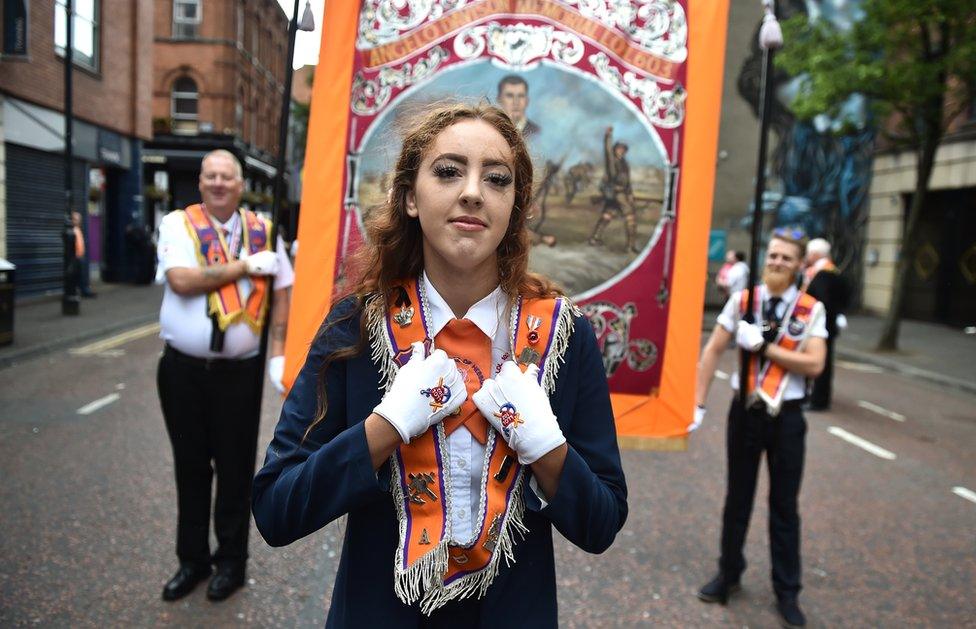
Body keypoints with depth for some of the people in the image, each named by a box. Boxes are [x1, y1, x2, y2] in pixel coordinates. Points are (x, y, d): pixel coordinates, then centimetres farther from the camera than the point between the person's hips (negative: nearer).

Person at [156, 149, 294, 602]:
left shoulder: (262, 230, 4)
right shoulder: (178, 224, -1)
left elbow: (282, 291, 6)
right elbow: (181, 280, -18)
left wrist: (278, 354, -3)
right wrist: (244, 266, -12)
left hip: (239, 370, 0)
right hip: (183, 368, 0)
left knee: (235, 468, 9)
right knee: (191, 467, 13)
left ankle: (231, 559, 26)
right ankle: (192, 559, 29)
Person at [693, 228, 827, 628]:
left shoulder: (811, 309, -4)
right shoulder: (742, 300, -4)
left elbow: (814, 365, -13)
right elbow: (712, 351, -2)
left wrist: (763, 346, -19)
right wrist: (699, 404, -5)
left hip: (787, 416, 0)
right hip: (745, 411, 0)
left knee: (784, 506, 11)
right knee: (738, 499, 15)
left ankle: (787, 593, 27)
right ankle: (728, 574, 33)